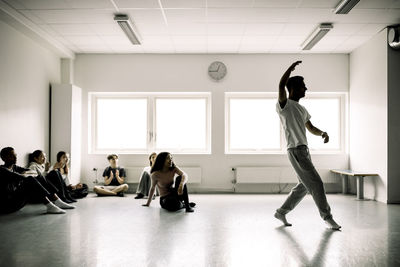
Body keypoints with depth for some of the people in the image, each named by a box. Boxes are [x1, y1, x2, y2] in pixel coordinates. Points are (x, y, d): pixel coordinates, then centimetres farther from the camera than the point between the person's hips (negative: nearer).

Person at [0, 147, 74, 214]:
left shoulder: (14, 167, 14)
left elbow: (35, 173, 12)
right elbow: (21, 177, -28)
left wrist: (25, 173, -8)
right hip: (6, 205, -9)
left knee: (38, 177, 2)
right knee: (30, 180, -25)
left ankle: (57, 202, -5)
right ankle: (50, 206, -31)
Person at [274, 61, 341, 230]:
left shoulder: (301, 109, 21)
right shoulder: (284, 105, -6)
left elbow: (311, 128, 24)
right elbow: (281, 86, -26)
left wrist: (322, 133, 4)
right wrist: (291, 67, -21)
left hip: (303, 150, 10)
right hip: (296, 151, -10)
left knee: (304, 186, 14)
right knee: (316, 183, -6)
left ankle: (281, 212, 23)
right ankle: (327, 217, 6)